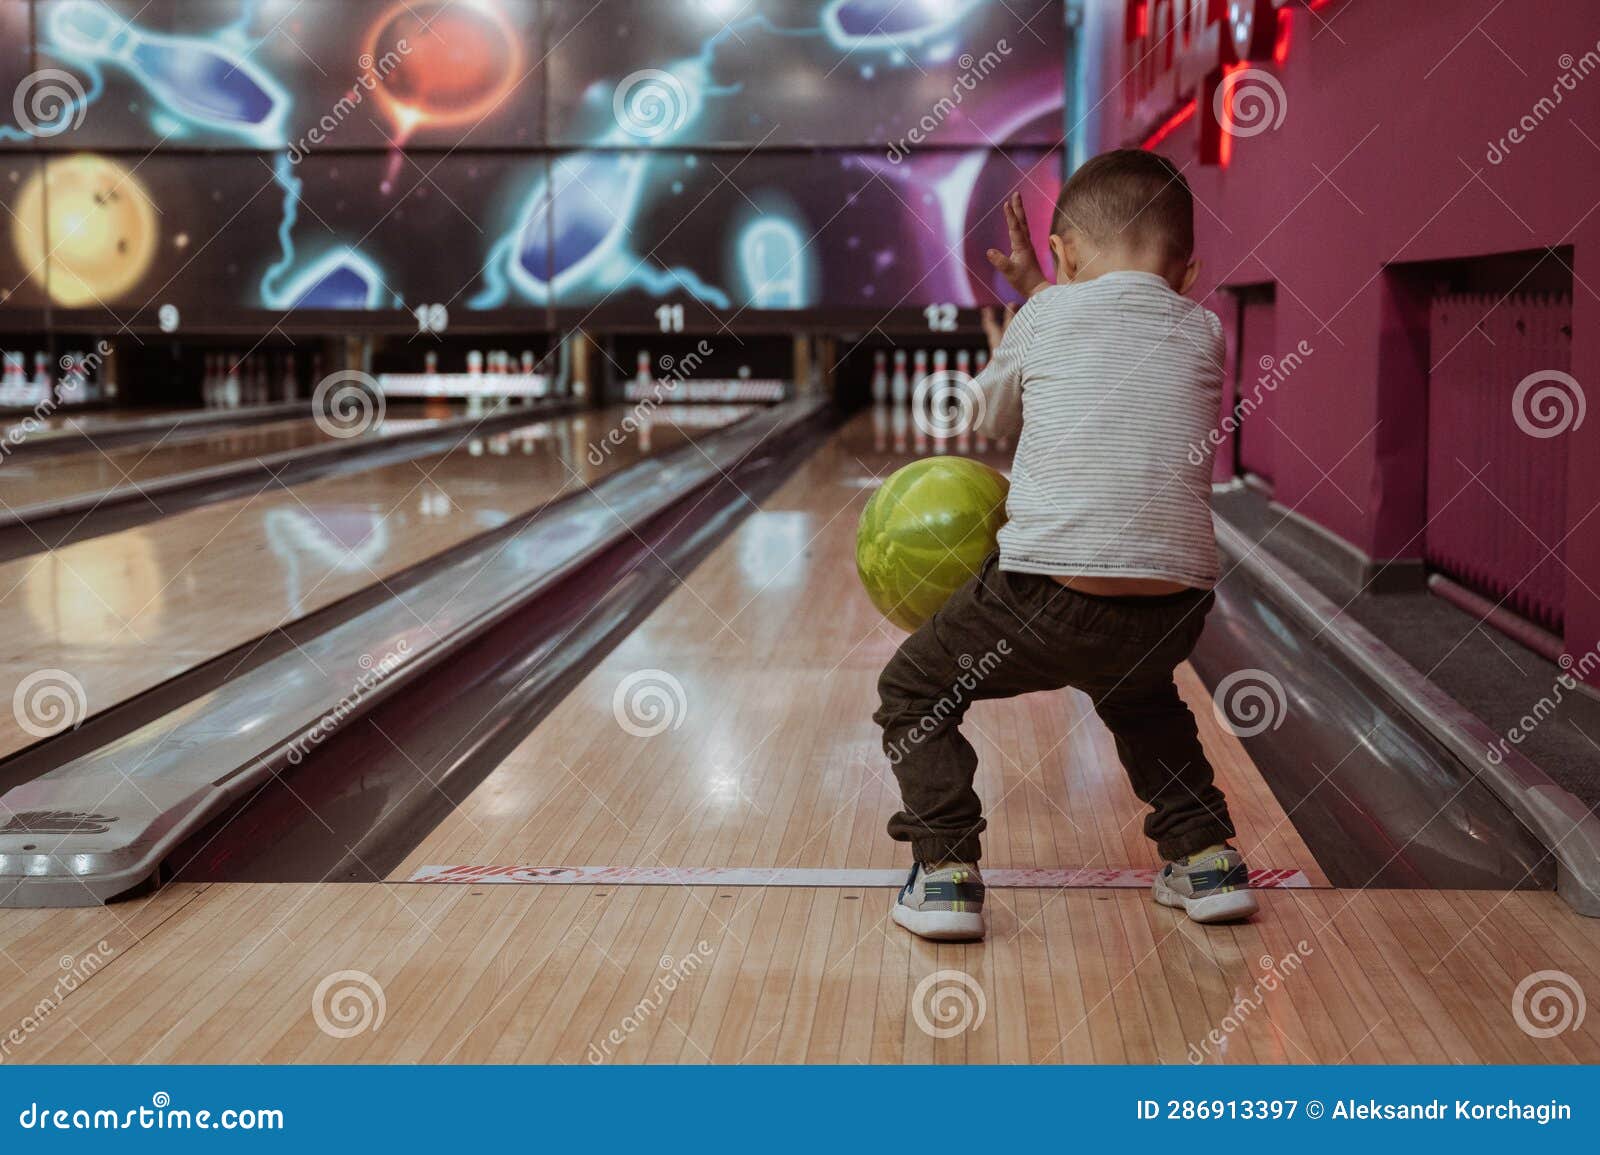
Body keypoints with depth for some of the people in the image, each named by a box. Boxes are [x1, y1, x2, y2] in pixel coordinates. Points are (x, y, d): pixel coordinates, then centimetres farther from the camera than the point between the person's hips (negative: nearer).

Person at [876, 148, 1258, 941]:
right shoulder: (1204, 334, 10)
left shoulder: (1045, 319, 3)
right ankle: (1205, 856, 28)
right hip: (1172, 611, 4)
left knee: (913, 690, 19)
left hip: (1049, 596, -4)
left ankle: (945, 871, 7)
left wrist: (1005, 343, 41)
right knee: (1139, 697, 38)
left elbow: (992, 418, 22)